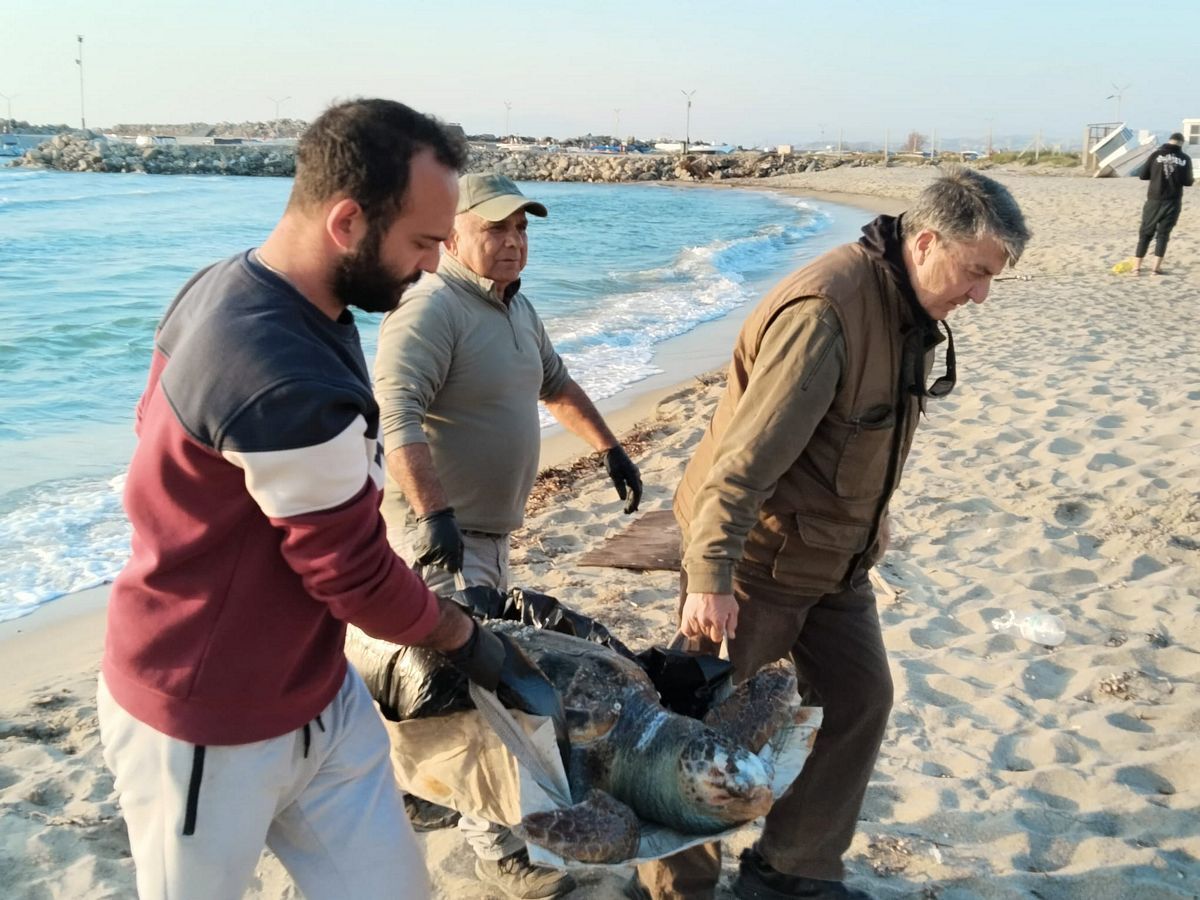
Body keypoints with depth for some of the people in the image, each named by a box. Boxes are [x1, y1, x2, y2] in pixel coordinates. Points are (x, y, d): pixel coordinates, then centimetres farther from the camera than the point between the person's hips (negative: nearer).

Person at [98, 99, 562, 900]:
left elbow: (156, 423, 13)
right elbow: (357, 577, -22)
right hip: (210, 730, -8)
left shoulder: (224, 287, -2)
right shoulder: (289, 388, -34)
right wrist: (469, 640, -3)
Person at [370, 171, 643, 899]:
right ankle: (496, 839, 5)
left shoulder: (516, 305, 11)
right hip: (441, 530, -9)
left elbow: (556, 384, 24)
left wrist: (611, 449, 21)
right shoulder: (431, 310, -20)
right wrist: (433, 514, -43)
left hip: (492, 525, 9)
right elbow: (397, 417, -33)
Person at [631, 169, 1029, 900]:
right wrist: (710, 576, -31)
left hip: (834, 557, 9)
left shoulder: (910, 309, 4)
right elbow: (747, 454, -30)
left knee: (859, 699, 12)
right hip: (756, 556, -9)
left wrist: (866, 534, 20)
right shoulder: (826, 310, -27)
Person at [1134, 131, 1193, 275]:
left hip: (1155, 200, 0)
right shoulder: (1185, 158, -1)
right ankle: (1156, 268, 0)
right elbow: (1187, 182, -2)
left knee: (1145, 232, 7)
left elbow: (1143, 176, -1)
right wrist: (1192, 179, 21)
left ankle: (1136, 267, 2)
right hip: (1173, 201, 0)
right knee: (1163, 233, 7)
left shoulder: (1156, 154, -2)